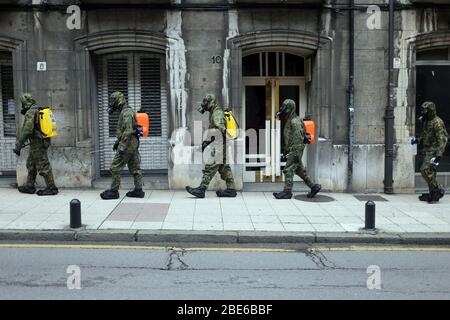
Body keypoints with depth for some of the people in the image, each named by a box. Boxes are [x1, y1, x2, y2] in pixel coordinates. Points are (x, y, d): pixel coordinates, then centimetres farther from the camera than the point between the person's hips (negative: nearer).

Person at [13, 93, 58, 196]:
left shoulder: (30, 113, -16)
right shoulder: (39, 111, 14)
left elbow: (27, 130, -24)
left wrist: (18, 146, -22)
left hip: (37, 143, -10)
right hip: (43, 141, 10)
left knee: (43, 166, -5)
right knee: (31, 164, 18)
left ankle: (51, 188, -1)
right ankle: (29, 186, 25)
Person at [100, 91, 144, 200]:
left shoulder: (126, 112, -15)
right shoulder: (127, 111, 17)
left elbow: (128, 131, -24)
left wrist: (122, 146, -25)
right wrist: (118, 141, 30)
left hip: (128, 145, -10)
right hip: (134, 144, 10)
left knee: (115, 168, -4)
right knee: (135, 168, 9)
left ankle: (114, 191, 1)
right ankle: (138, 190, 11)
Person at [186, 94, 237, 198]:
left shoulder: (217, 112, -12)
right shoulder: (214, 113, 20)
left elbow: (220, 129, -23)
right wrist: (206, 142, 21)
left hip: (220, 144, -10)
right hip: (222, 146, 10)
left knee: (210, 167, -9)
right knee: (224, 167, 12)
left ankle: (201, 189, -8)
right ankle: (231, 189, 14)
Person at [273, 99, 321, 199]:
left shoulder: (295, 120, -15)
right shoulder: (289, 120, 16)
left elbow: (298, 137, -22)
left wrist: (296, 153, -25)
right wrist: (287, 150, 24)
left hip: (295, 150, -10)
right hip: (292, 150, 10)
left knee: (288, 170, -9)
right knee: (300, 170, 13)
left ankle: (287, 192, -5)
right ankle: (314, 186, 18)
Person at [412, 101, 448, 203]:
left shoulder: (437, 122, -17)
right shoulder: (427, 122, 12)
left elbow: (442, 139, -21)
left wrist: (438, 155, -26)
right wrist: (417, 140, 9)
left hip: (434, 151, -10)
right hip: (428, 150, 10)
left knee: (425, 170, -17)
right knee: (430, 171, 12)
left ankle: (438, 190, -7)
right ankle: (433, 194, 19)